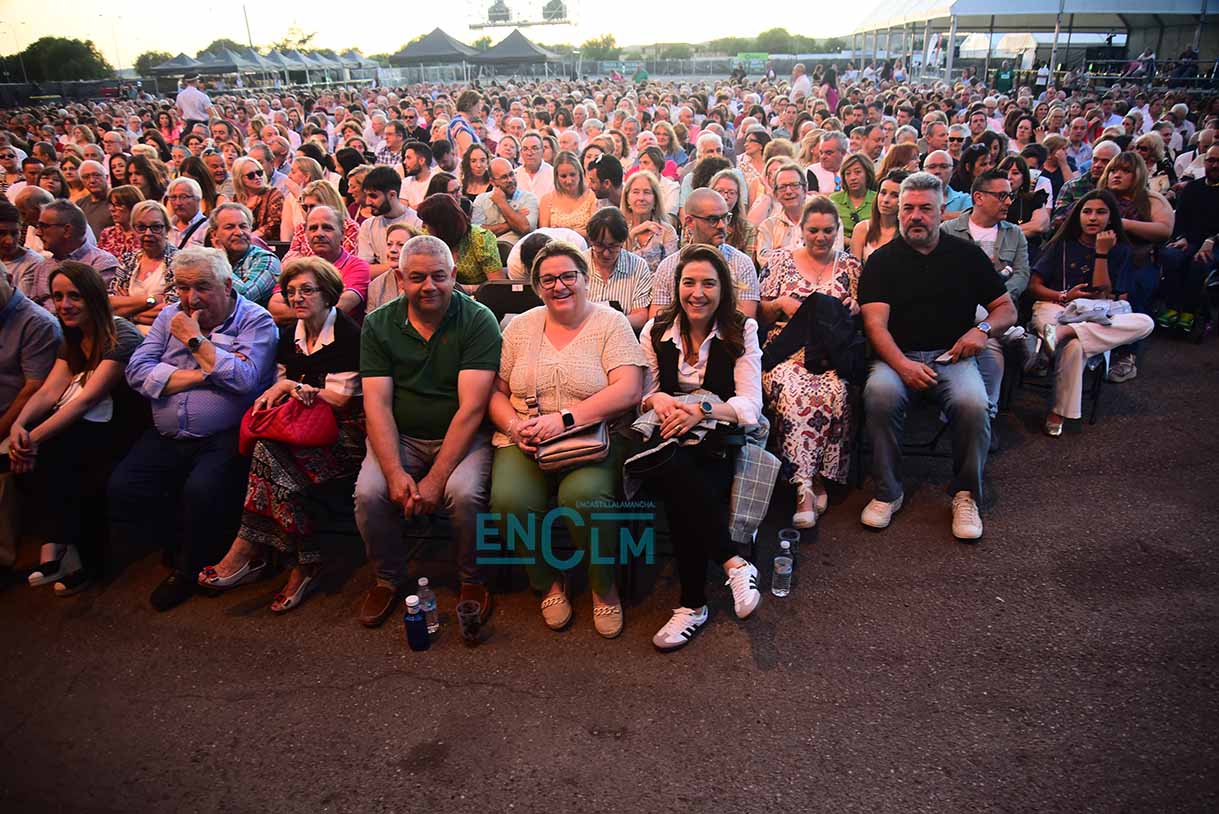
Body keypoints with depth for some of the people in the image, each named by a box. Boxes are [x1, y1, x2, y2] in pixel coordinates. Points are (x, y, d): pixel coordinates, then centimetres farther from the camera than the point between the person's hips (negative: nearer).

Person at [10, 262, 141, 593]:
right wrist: (18, 424, -19)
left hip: (113, 429, -7)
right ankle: (58, 548, -20)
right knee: (27, 450, -22)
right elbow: (48, 392, 1)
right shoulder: (72, 339, 14)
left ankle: (56, 549, -17)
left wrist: (37, 435, -29)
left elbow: (88, 398, -20)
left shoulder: (121, 336, -12)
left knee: (43, 452, -28)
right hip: (76, 427, 7)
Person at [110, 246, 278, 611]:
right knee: (121, 490, -14)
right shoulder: (171, 316, 13)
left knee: (201, 492, -30)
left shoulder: (256, 320, -2)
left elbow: (244, 379, -19)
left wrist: (196, 340, -9)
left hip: (224, 439, -5)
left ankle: (190, 568, 0)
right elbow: (137, 371, 1)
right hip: (167, 438, 6)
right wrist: (202, 375, -10)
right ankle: (178, 545, 12)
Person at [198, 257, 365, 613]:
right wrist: (276, 391, -5)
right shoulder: (290, 335, 15)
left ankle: (247, 552, -17)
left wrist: (290, 386, -3)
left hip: (344, 431, -6)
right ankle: (304, 565, -20)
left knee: (270, 453, -29)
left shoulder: (348, 335, -8)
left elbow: (338, 399, -11)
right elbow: (279, 384, 19)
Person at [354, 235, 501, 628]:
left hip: (462, 435, -2)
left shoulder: (478, 321, -10)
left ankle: (472, 579, 0)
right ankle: (388, 579, 6)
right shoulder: (379, 324, 1)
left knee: (465, 493, -30)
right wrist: (395, 472, -20)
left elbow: (471, 407, -17)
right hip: (399, 437, 3)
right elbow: (377, 404, -6)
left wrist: (435, 478, -23)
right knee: (369, 493, -22)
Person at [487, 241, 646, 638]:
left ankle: (603, 586, -3)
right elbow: (495, 391, 11)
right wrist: (513, 424, -11)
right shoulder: (520, 327, 13)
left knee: (584, 494, -33)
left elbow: (628, 390, -11)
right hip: (523, 443, 3)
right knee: (509, 500, -26)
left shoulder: (610, 323, 2)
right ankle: (548, 583, 4)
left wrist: (565, 419, -19)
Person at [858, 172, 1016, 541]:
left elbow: (1007, 310, 16)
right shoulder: (882, 260, 6)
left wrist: (983, 328, -8)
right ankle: (887, 493, -16)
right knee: (879, 394, -33)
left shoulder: (967, 255, 11)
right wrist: (903, 365, -24)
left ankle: (966, 496, -9)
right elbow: (875, 324, -7)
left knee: (972, 403, -31)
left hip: (953, 356, 1)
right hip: (897, 356, -1)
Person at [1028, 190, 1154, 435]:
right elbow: (1034, 286, 6)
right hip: (1053, 307, -3)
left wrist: (1102, 253, -5)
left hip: (1092, 316, 3)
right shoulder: (1062, 244, 10)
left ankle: (1064, 332, -42)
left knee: (1145, 323, -28)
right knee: (1073, 346, -39)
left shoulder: (1119, 249, 12)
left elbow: (1101, 295, 0)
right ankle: (1059, 412, -30)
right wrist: (1064, 296, -11)